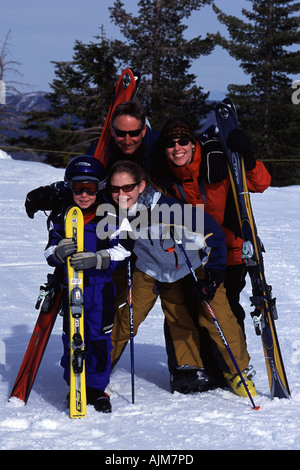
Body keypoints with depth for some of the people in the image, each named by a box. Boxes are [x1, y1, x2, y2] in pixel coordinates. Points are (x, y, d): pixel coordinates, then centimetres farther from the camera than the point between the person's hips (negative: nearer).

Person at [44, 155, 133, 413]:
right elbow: (50, 253, 4)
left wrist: (96, 259, -26)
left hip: (102, 286, -2)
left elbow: (121, 251, -10)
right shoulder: (60, 218, 3)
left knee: (99, 336, -1)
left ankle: (97, 388, 12)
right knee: (72, 336, 3)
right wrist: (58, 252, -21)